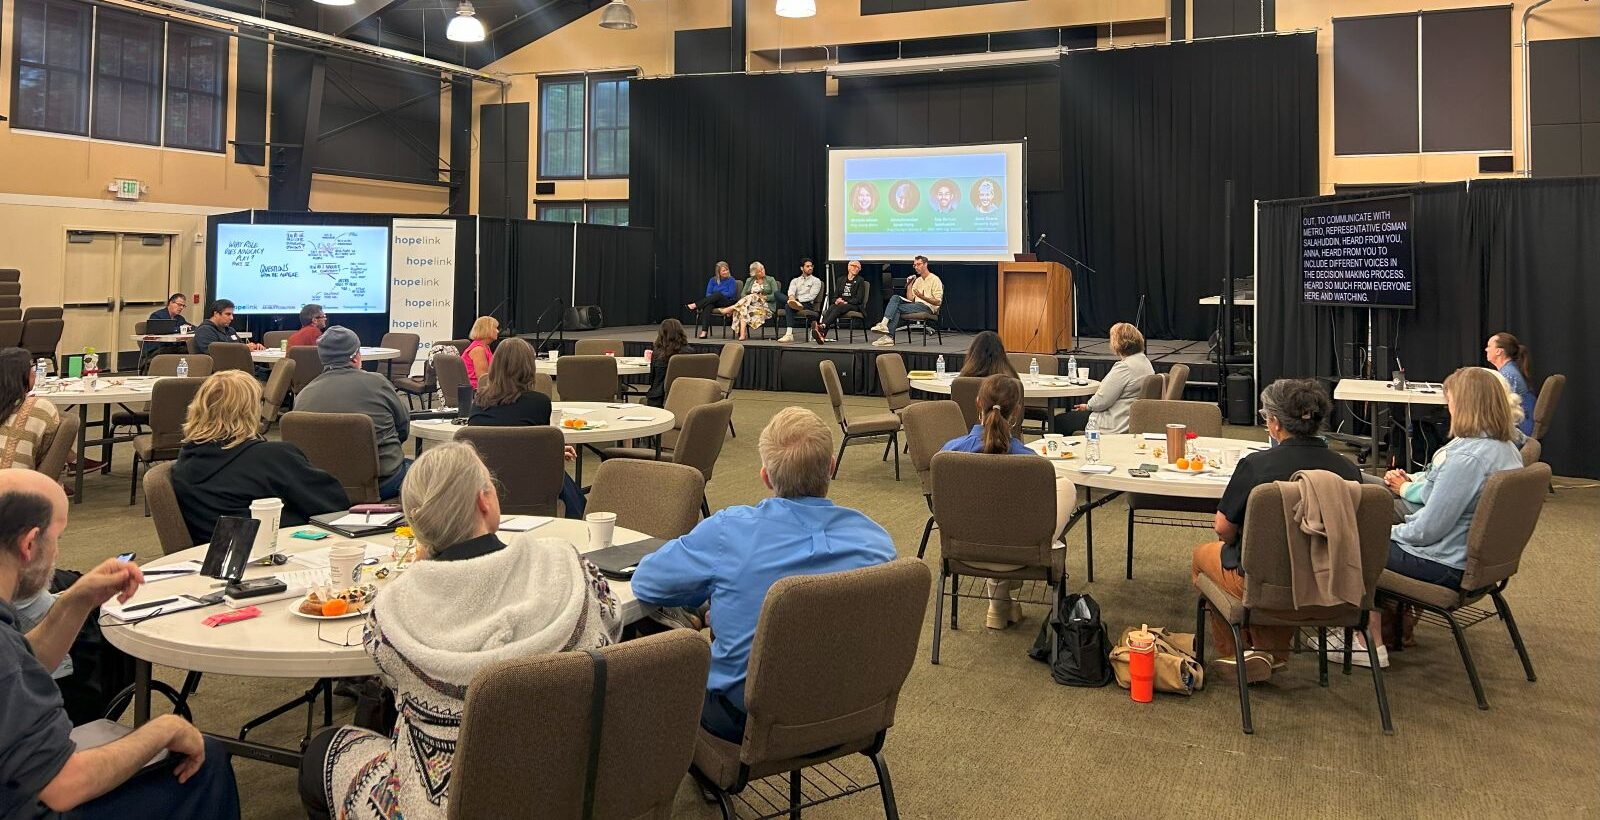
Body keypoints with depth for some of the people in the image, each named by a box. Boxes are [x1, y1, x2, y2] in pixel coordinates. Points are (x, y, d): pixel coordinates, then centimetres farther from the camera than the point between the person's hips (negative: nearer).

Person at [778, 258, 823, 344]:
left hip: (807, 305, -4)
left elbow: (811, 296, -4)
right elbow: (791, 292, 3)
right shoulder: (795, 280, 26)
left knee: (789, 307, -40)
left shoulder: (816, 281, 13)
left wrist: (797, 299, -18)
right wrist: (791, 297, -25)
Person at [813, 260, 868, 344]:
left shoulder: (860, 281, 6)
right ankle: (822, 335, -57)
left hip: (854, 306, -3)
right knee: (831, 308, -33)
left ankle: (822, 326, -61)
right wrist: (836, 301, -7)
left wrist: (846, 302, -17)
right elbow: (835, 296, 17)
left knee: (839, 308, -36)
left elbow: (859, 299, -3)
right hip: (840, 304, 3)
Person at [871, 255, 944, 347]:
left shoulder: (935, 279, 0)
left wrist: (923, 297, -22)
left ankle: (889, 337, -31)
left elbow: (938, 302, -9)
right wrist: (909, 285, 4)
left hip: (928, 307, -7)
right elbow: (910, 299, 16)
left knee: (897, 308, -24)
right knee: (895, 297, -18)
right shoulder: (917, 280, 23)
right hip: (916, 304, 7)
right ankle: (884, 323, -34)